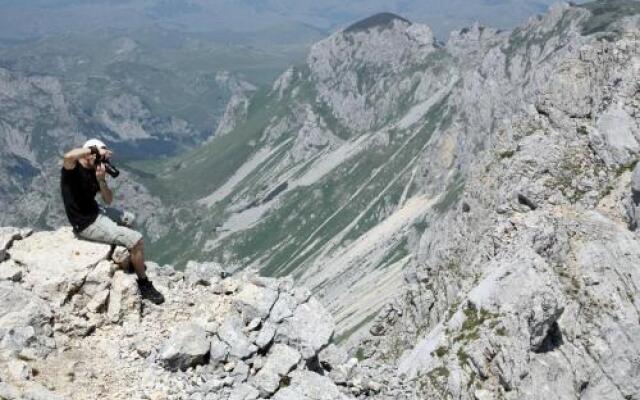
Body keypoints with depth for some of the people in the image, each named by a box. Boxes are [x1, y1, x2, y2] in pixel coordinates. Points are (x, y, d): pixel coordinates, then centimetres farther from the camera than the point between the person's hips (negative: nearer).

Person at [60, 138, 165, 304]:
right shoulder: (72, 168, -19)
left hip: (95, 212, 10)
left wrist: (101, 180, -17)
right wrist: (96, 149, -34)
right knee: (136, 239, -14)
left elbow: (108, 200, 1)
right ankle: (144, 285, 1)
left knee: (127, 218, 31)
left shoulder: (94, 171, 4)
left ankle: (132, 261, 45)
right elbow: (68, 156, -46)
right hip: (86, 224, -10)